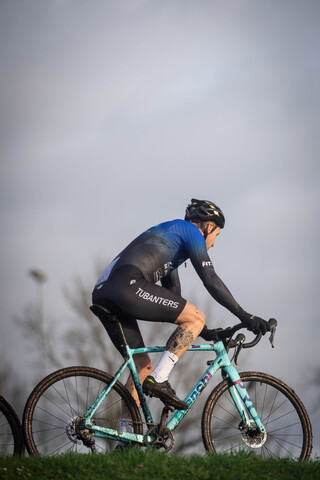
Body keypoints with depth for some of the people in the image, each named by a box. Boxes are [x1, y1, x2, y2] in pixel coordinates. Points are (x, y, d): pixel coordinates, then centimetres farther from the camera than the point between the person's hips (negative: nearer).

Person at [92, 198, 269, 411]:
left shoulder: (168, 233, 36)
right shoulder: (191, 231, 9)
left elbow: (173, 294, 40)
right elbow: (211, 280, -1)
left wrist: (203, 331, 39)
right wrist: (245, 317, 1)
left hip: (103, 297, 10)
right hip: (127, 285, -10)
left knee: (143, 368, 16)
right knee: (197, 317, -2)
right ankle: (159, 380, -12)